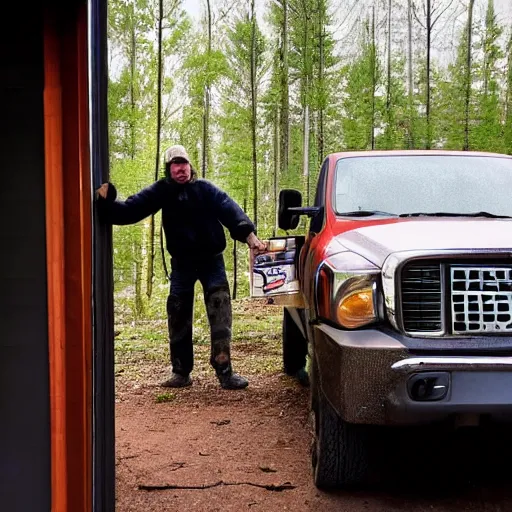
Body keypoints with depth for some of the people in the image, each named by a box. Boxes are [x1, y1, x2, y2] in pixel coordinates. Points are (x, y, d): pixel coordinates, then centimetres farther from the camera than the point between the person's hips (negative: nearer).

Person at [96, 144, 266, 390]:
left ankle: (224, 371, -6)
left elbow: (229, 210, -20)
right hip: (181, 263, 2)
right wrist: (107, 203, -29)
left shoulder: (205, 189, -6)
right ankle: (181, 372, 18)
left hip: (211, 260, -2)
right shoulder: (161, 191, -2)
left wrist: (249, 235, -37)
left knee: (220, 314, -10)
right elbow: (130, 210, -10)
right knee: (178, 317, 6)